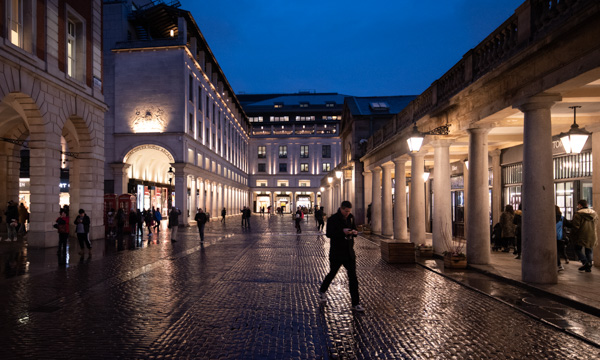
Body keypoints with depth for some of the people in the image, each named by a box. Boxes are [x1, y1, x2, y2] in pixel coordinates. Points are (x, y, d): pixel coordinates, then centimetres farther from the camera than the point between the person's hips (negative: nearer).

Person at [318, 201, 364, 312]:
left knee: (353, 278, 1)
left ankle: (355, 303, 8)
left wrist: (354, 232, -8)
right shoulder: (333, 219, -11)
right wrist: (342, 232, -28)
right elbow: (329, 234, -17)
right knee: (332, 274, 12)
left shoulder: (351, 217, 7)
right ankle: (322, 291, 40)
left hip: (349, 253, 5)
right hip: (336, 253, -5)